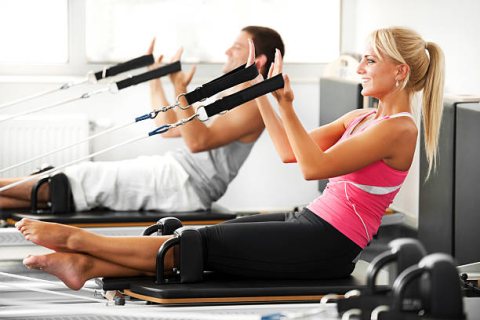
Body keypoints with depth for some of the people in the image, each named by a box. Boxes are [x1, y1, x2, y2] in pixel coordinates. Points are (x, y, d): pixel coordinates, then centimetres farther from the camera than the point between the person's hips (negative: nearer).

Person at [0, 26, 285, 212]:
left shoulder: (252, 106, -10)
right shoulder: (229, 97, 22)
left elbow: (198, 141, -24)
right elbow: (169, 128, 26)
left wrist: (181, 91, -32)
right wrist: (155, 79, 26)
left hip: (185, 188, -9)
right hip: (173, 172, 9)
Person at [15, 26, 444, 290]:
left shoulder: (398, 129, -14)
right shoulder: (364, 118, 16)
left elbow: (314, 166, -21)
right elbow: (289, 152, 17)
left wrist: (287, 106, -21)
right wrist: (260, 93, 13)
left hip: (327, 245, -9)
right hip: (311, 224, 9)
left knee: (205, 242, -10)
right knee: (205, 239, -6)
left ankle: (77, 239, -8)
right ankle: (86, 265, -13)